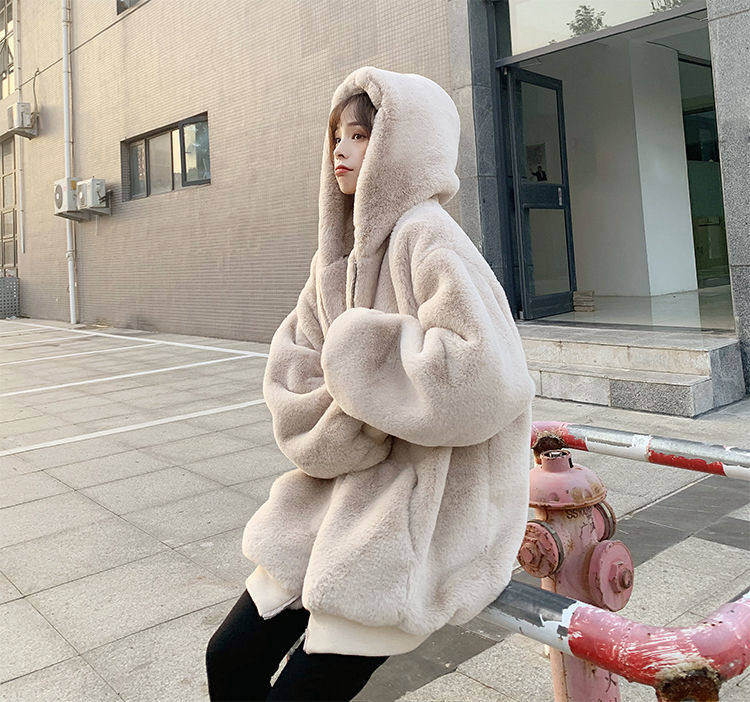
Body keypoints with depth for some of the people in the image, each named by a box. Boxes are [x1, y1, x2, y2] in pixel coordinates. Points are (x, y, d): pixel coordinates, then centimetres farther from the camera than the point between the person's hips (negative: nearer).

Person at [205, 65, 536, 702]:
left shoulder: (425, 235, -16)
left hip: (428, 510, -7)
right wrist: (351, 419, -14)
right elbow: (290, 374, 5)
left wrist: (362, 353, -17)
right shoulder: (339, 251, 9)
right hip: (353, 492, 7)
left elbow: (488, 378, -29)